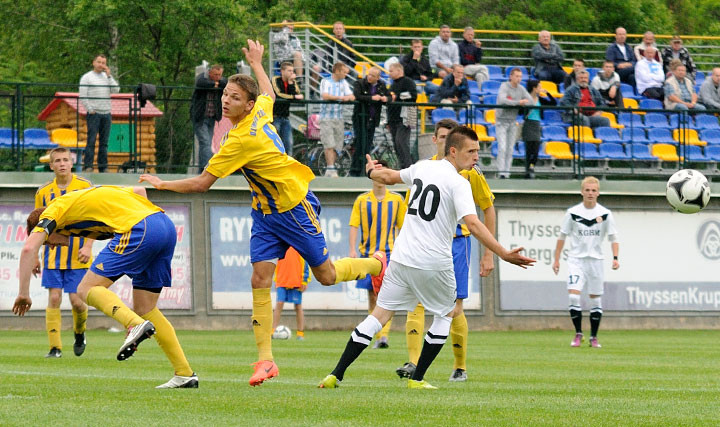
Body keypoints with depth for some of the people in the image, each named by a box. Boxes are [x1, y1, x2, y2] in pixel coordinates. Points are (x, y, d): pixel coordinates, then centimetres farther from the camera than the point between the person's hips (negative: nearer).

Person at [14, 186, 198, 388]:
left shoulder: (54, 210, 12)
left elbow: (29, 249, -2)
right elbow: (139, 190, 38)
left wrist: (24, 292, 3)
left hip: (139, 228, -8)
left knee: (87, 289, -4)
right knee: (144, 309, 14)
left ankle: (137, 325, -30)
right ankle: (185, 374, 8)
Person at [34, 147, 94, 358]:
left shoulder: (84, 186, -2)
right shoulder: (43, 192, 6)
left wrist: (88, 246, -15)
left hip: (77, 255, -2)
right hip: (53, 254, 2)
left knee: (76, 300, -4)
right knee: (54, 298, -7)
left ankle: (79, 333, 26)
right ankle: (55, 347, -3)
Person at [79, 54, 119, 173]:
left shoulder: (107, 77, 17)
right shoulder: (87, 77, 3)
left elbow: (116, 90, 4)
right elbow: (82, 96, -2)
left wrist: (109, 75, 0)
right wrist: (90, 110, -8)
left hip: (106, 114, 4)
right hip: (94, 113, -4)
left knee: (104, 141, 4)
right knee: (91, 140, -8)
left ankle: (103, 166, 6)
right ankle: (88, 166, -8)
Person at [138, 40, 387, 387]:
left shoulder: (242, 140, -30)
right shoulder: (260, 110, -7)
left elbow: (201, 184, -24)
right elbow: (268, 93, 20)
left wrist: (161, 184, -12)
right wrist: (256, 63, 38)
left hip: (295, 208, -8)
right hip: (265, 212, 8)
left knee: (326, 276, 6)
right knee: (260, 279, -6)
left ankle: (376, 264, 37)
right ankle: (265, 359, -9)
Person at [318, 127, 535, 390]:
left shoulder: (422, 168, 8)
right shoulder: (458, 183, -12)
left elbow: (389, 177, 28)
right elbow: (472, 224, -24)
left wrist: (372, 171, 51)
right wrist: (503, 254, -27)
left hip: (401, 259, 5)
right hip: (434, 264, -5)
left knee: (379, 316, 7)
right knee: (446, 314, 18)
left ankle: (336, 375, 0)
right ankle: (417, 378, 12)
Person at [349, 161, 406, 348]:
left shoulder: (396, 199, 4)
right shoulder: (362, 200, 5)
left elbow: (403, 226, 9)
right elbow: (354, 226, 2)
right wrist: (353, 249, -10)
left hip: (389, 252, -2)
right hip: (368, 253, 2)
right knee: (372, 296, 7)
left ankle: (384, 335, -24)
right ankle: (377, 335, 17)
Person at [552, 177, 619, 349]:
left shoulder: (605, 214, 0)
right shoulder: (572, 213, 0)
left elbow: (613, 238, 4)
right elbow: (562, 237, 8)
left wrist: (615, 258, -11)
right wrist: (556, 259, 5)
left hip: (595, 259, 1)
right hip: (576, 259, -1)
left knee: (596, 299, 4)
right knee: (573, 296, -15)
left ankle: (594, 337, 16)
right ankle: (578, 334, -2)